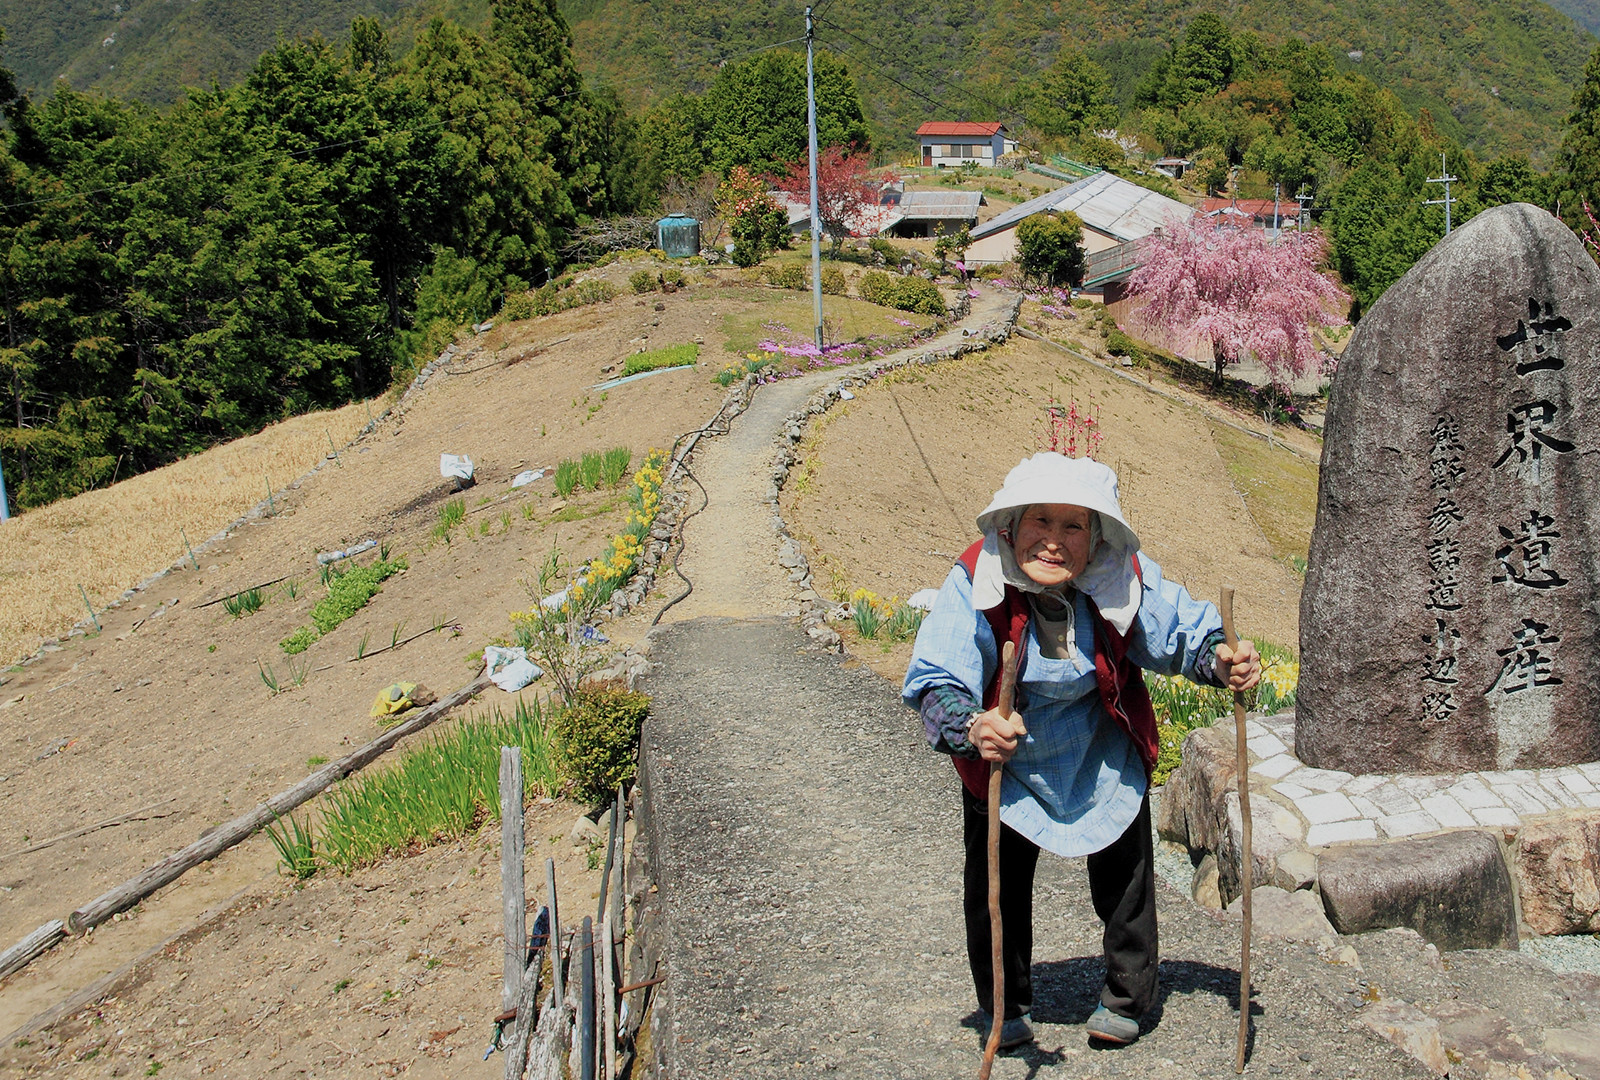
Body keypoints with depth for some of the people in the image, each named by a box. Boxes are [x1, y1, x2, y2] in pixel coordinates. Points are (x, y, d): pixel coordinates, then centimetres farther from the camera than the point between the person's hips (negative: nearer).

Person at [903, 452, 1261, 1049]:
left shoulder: (1125, 579, -24)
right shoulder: (975, 585, -30)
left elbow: (1181, 630, -8)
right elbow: (935, 679, -35)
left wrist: (1218, 658, -31)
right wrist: (969, 728, -56)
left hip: (1104, 761, 2)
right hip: (1006, 762, -1)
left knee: (1124, 880, 15)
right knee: (999, 888, 9)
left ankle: (1126, 999, 40)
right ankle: (1005, 1008, 35)